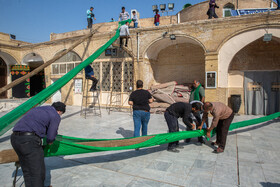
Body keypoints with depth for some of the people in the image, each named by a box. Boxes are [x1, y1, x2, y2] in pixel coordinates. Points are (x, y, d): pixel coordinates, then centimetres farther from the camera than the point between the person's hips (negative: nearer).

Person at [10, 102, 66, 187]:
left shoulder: (38, 108, 25)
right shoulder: (55, 116, 2)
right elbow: (51, 137, -1)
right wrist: (49, 141, 21)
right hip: (29, 140, -8)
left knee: (27, 171, 19)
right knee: (38, 173, 3)